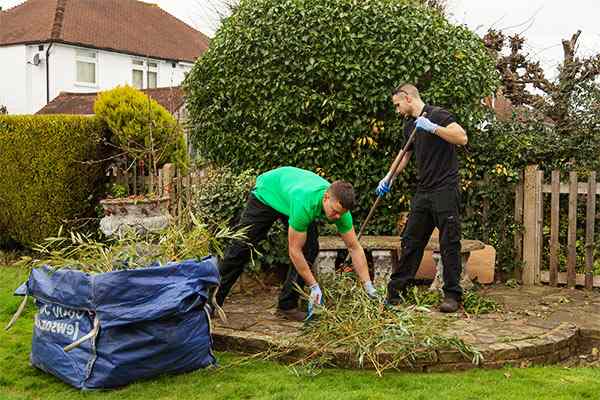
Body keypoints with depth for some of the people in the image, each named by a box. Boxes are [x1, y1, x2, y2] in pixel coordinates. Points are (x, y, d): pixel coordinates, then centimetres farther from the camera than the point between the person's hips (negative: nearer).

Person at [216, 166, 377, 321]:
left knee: (310, 248, -11)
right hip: (267, 193, -5)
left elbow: (354, 247, -18)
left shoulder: (340, 206, -29)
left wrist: (368, 286, -21)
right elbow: (294, 250, -35)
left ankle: (287, 305, -1)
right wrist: (314, 285, -31)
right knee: (241, 248, -3)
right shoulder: (305, 204, -46)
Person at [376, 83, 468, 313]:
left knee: (449, 243, -3)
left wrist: (433, 127, -26)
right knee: (410, 241, 9)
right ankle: (396, 290, 14)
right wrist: (389, 178, 22)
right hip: (423, 191, 8)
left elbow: (462, 137, -22)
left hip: (445, 189, -8)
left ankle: (452, 295, 5)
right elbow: (405, 154, 29)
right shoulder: (409, 124, 16)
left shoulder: (437, 115, -8)